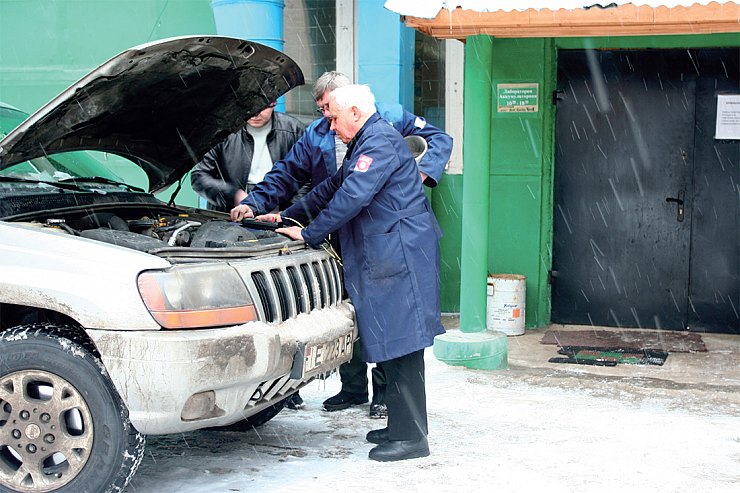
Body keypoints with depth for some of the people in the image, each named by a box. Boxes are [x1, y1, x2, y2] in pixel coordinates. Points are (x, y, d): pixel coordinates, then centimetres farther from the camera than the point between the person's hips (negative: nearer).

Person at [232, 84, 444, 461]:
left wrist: (309, 234, -12)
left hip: (400, 257, -11)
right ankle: (400, 426, 18)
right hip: (382, 259, 11)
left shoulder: (380, 141, -12)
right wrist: (285, 217, 31)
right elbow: (331, 188, 31)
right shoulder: (365, 144, 23)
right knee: (391, 345, 12)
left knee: (401, 345, -9)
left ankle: (411, 436, -6)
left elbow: (351, 197, -20)